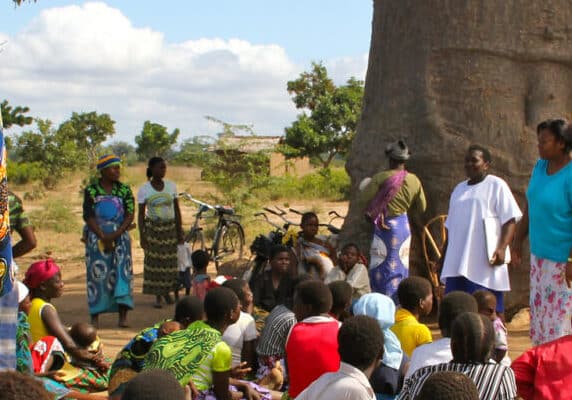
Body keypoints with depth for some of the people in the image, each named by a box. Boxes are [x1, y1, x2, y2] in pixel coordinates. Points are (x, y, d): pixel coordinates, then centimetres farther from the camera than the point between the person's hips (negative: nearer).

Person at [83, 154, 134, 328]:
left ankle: (123, 316, -12)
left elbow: (130, 216, -1)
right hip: (97, 237, -1)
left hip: (120, 236, 1)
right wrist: (104, 238, -13)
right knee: (97, 275, -2)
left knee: (122, 273, -9)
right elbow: (89, 217, -5)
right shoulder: (91, 191, 0)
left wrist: (115, 235, -14)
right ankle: (95, 316, 3)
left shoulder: (124, 190, 4)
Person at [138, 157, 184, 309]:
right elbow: (141, 214, -3)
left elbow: (177, 210, 6)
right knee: (154, 261, -3)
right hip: (152, 229, -2)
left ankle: (167, 292, 18)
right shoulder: (144, 189, -5)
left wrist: (180, 233, 4)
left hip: (170, 228, 2)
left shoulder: (171, 186, 2)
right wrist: (142, 236, -9)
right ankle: (157, 296, 5)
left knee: (169, 261, 2)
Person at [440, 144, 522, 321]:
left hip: (484, 262, -6)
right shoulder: (459, 189, 22)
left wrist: (502, 247, -20)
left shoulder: (496, 185, 1)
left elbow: (510, 220, -7)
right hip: (457, 263, 6)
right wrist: (444, 255, 21)